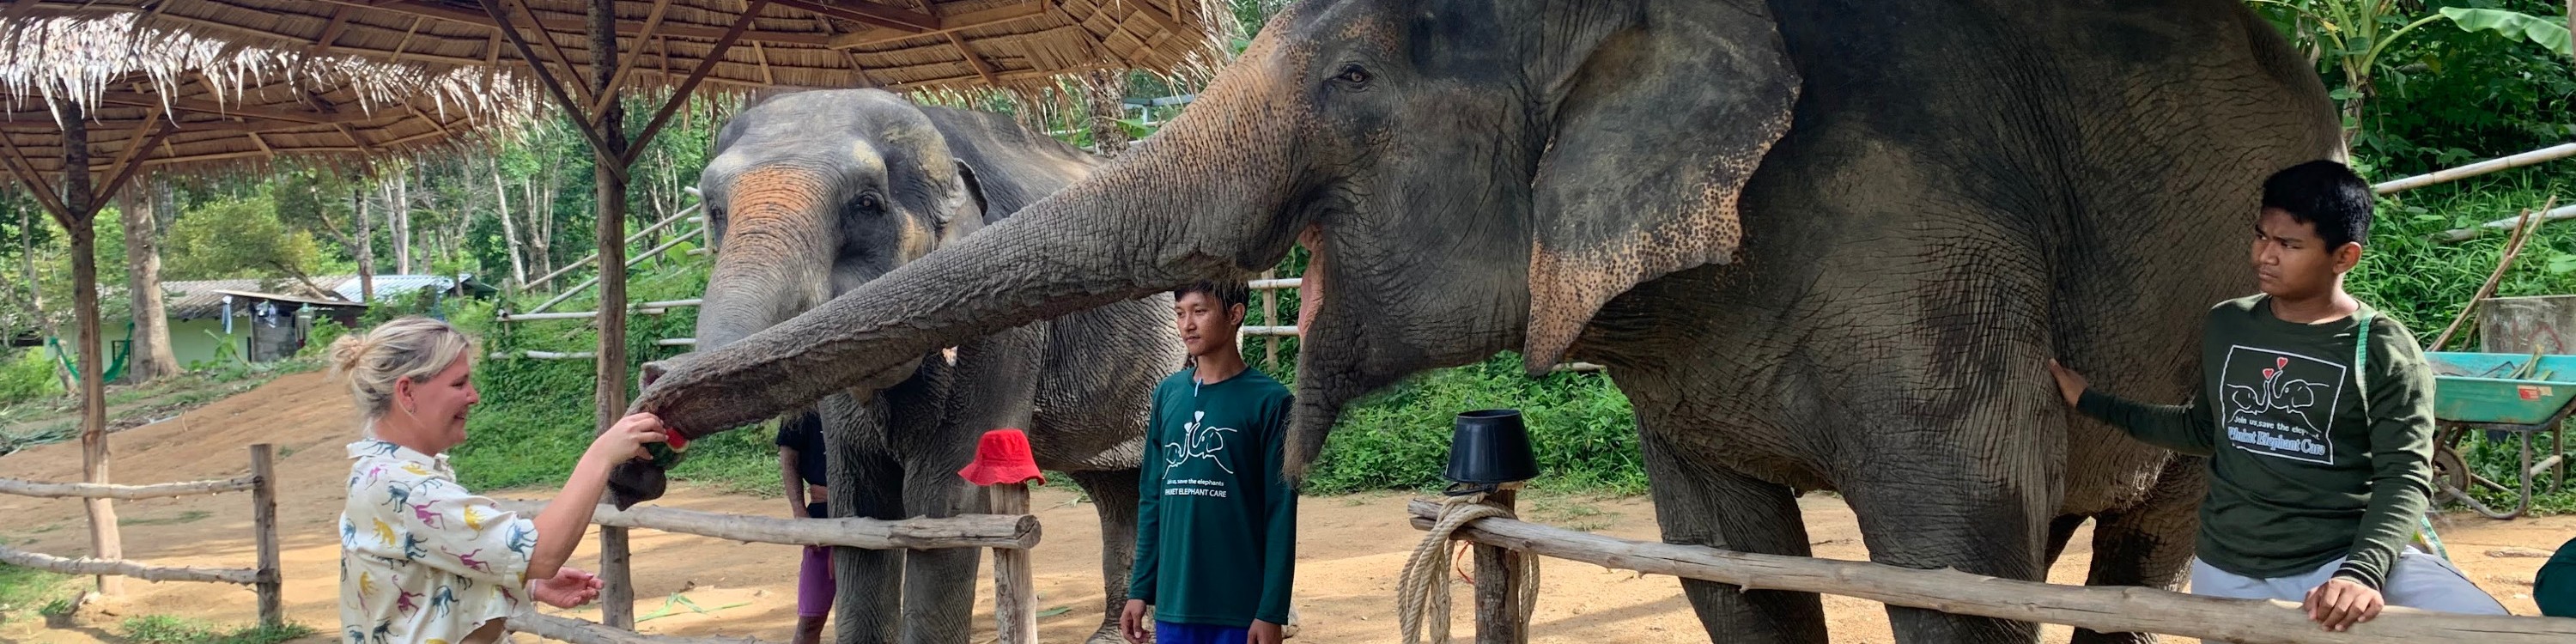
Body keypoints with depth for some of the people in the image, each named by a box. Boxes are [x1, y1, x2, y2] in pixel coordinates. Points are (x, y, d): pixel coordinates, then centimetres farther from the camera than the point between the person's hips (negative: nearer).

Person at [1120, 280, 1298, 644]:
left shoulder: (1268, 401, -6)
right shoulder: (1167, 395, 8)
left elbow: (1281, 514, -8)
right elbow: (1151, 500, 13)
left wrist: (1272, 611, -11)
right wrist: (1140, 589, 10)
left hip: (1240, 610, -4)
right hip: (1174, 606, 5)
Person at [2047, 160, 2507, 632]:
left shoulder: (2384, 352, -5)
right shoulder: (2224, 327, 9)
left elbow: (2404, 477, -11)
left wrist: (2361, 573, -26)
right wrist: (2093, 403, 23)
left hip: (2345, 559, -3)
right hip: (2228, 574, 4)